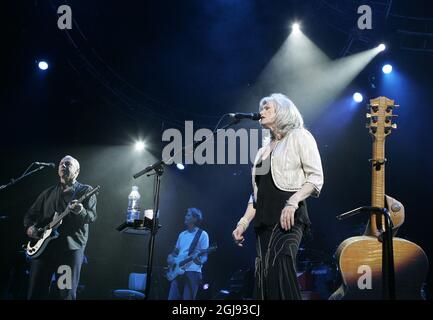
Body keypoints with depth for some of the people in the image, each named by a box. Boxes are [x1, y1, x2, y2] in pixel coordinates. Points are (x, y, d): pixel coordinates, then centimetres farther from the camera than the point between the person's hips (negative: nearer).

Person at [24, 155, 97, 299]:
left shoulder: (85, 190, 6)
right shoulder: (48, 193, 19)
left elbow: (92, 216, -7)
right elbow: (31, 213, 22)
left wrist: (81, 212, -29)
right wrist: (29, 227, 1)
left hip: (71, 248, -4)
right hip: (43, 246, 4)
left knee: (66, 294, -4)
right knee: (35, 293, 3)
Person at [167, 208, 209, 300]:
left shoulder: (202, 234, -1)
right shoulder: (182, 234, 18)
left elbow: (205, 255, -5)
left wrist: (200, 261, -26)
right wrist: (170, 257, 5)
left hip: (192, 272, -6)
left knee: (187, 298, -8)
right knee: (172, 298, 1)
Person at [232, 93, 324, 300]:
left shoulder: (299, 136, 6)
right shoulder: (263, 150, 25)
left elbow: (316, 177, -5)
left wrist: (292, 202, -19)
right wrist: (243, 223, 14)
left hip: (289, 217, -7)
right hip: (264, 222, 7)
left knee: (279, 270, -25)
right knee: (263, 280, -2)